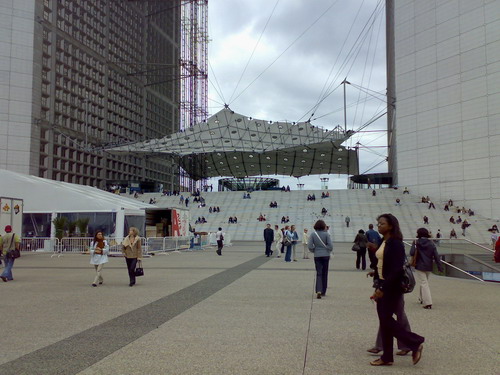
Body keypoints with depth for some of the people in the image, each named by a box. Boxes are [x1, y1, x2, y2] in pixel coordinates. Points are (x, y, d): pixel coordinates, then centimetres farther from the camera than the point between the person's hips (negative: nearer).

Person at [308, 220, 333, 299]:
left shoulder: (313, 234, -5)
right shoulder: (326, 234, -8)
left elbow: (310, 246, -7)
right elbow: (330, 245, -12)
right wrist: (329, 251, 8)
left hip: (317, 256, 1)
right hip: (325, 255, 0)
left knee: (319, 273, 3)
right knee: (324, 273, 12)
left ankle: (318, 290, -15)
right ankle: (323, 292, 19)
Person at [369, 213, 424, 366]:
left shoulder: (395, 243, -16)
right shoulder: (383, 242, 10)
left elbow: (396, 269, -22)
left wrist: (383, 288, -24)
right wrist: (377, 286, 13)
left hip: (392, 287, -9)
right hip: (382, 285, 9)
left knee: (386, 320, -4)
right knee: (384, 321, 10)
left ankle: (416, 343, 13)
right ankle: (387, 357, 18)